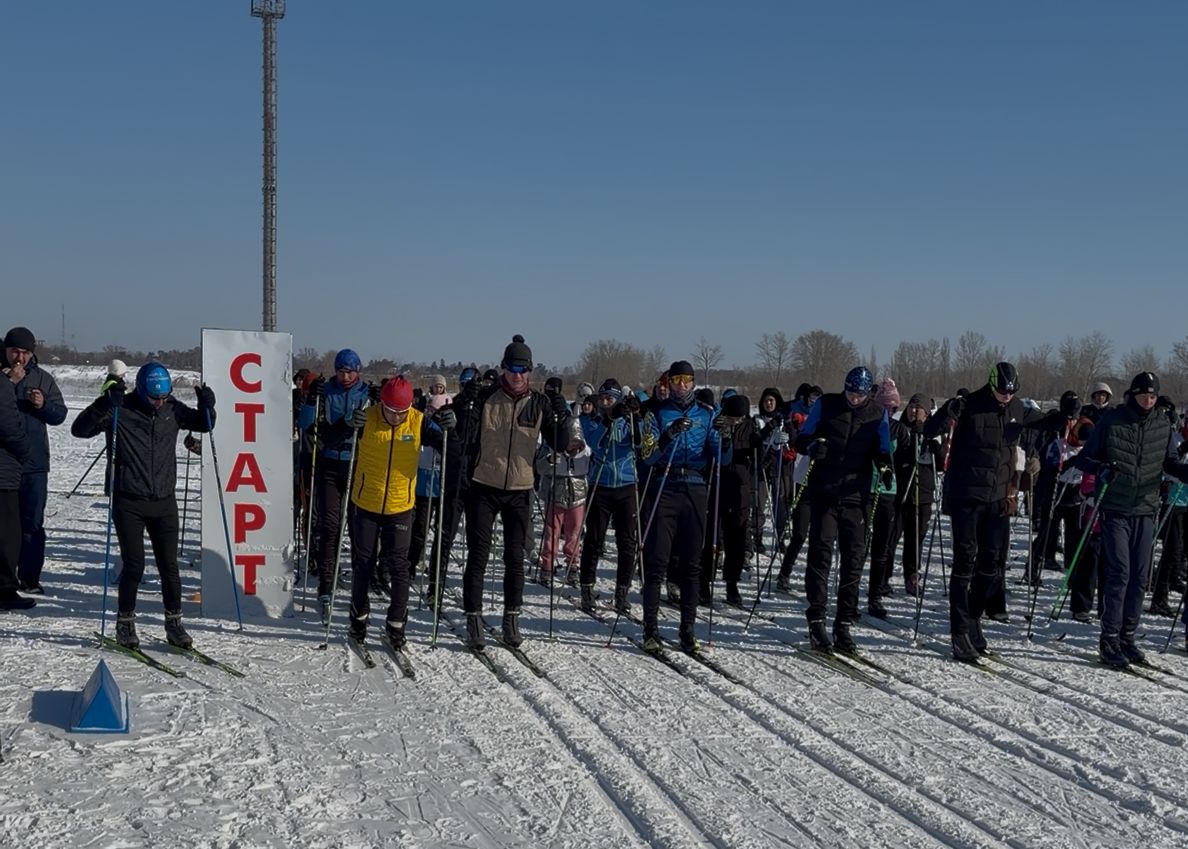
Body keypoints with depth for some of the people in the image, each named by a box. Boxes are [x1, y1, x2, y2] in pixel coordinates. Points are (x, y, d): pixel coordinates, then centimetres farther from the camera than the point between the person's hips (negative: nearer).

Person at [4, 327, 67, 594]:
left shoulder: (43, 378, 8)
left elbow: (59, 415, 8)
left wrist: (44, 405, -11)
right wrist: (9, 383, -20)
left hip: (35, 462, 2)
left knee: (33, 522, 4)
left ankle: (30, 577, 10)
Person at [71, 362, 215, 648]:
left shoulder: (172, 410, 5)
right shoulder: (121, 411, -6)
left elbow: (203, 425, 21)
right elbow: (80, 429, -12)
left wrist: (207, 406, -1)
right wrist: (105, 404, -26)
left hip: (164, 502, 3)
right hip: (129, 503, -3)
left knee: (169, 565, 4)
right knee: (134, 565, -2)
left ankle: (174, 623, 16)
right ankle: (125, 623, 15)